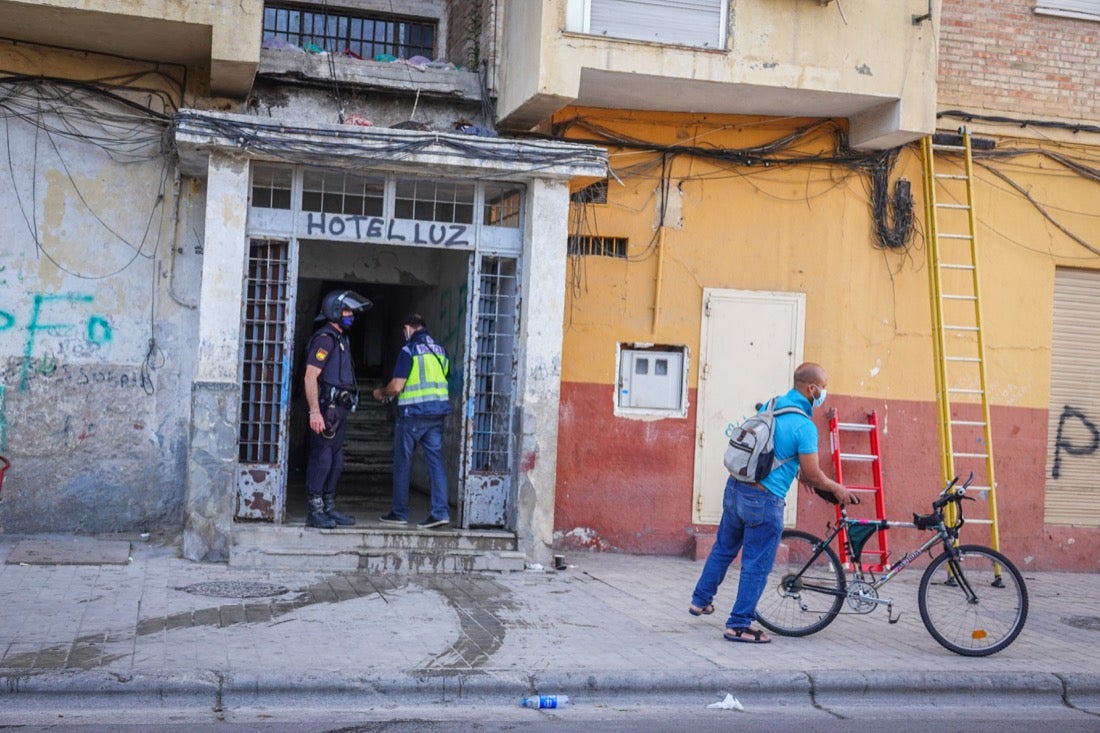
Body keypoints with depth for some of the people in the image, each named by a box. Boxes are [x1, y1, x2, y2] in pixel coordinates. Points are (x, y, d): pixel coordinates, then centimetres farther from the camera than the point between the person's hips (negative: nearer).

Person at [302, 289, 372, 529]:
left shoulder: (340, 339, 20)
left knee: (336, 461, 13)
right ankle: (315, 511, -4)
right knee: (321, 459, -8)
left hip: (338, 409, 10)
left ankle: (329, 507, 20)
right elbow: (310, 377, -18)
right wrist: (314, 411, -25)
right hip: (326, 408, -10)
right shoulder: (325, 339, -11)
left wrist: (341, 410, 18)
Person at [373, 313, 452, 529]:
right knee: (436, 461, 3)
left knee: (402, 463, 6)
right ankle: (440, 511, -6)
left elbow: (396, 386, -14)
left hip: (413, 413, -5)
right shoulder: (440, 350, 9)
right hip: (438, 413, 5)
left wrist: (381, 393, 8)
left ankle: (399, 512, 12)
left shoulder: (409, 351, -10)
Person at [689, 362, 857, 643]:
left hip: (735, 488, 8)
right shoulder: (805, 426, -17)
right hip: (764, 499, -8)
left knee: (723, 548, 23)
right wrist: (837, 489, 5)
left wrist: (799, 472, 25)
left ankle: (700, 600, 35)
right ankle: (739, 624, 10)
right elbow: (812, 475, -12)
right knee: (756, 565, 4)